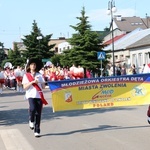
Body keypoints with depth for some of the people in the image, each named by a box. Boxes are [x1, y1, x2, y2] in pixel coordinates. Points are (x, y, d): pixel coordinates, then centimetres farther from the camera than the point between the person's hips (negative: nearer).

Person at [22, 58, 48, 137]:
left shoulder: (39, 75, 12)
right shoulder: (26, 75, 6)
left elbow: (43, 86, 11)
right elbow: (25, 87, -3)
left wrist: (39, 82, -8)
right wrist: (33, 82, -14)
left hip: (39, 95, 3)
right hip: (31, 95, -2)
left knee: (38, 114, 1)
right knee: (33, 108, -27)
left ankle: (37, 131, 10)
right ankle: (31, 121, 4)